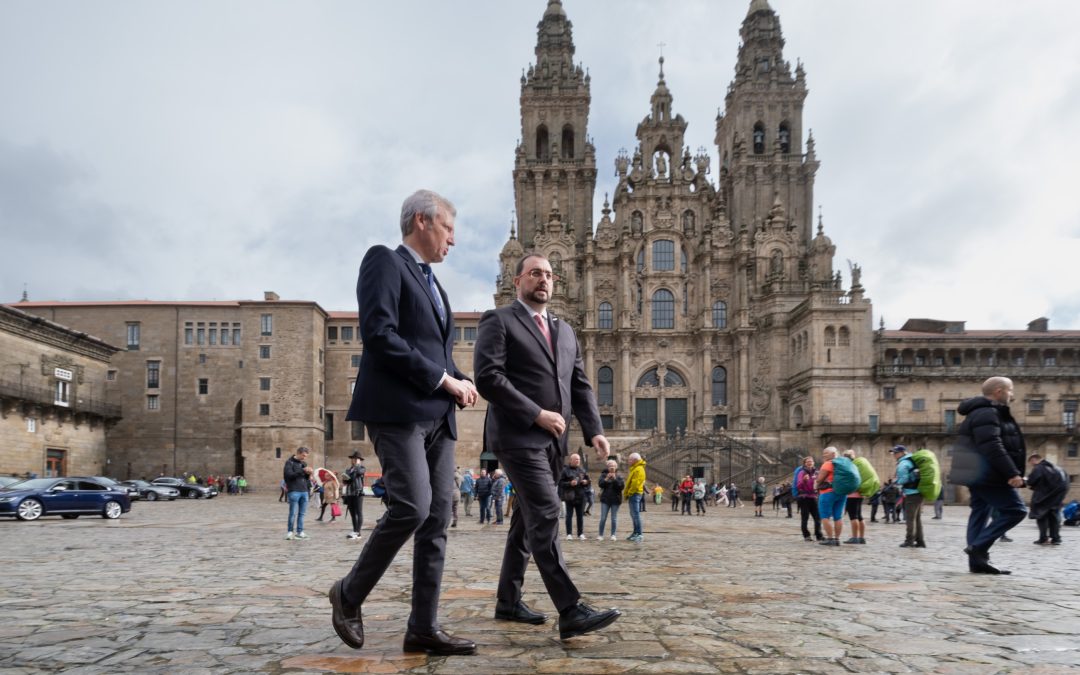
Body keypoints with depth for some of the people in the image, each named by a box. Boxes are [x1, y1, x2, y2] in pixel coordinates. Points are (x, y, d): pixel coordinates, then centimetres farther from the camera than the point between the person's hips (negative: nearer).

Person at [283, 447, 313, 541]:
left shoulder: (304, 463, 18)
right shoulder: (290, 462, -3)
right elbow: (289, 475, -16)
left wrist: (308, 473, 0)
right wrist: (302, 470, -20)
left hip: (304, 491, 6)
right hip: (293, 491, -6)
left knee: (301, 513, 7)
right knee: (293, 513, -5)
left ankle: (299, 532, 13)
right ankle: (290, 532, 4)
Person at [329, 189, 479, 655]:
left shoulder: (431, 283, 24)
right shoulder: (384, 262, -2)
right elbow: (379, 336, -16)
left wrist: (459, 383, 4)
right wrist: (444, 379, -14)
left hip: (437, 416, 9)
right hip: (398, 411, -8)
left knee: (437, 520, 4)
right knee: (412, 507, -16)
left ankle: (423, 627, 10)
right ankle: (350, 593, 7)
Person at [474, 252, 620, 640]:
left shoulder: (564, 331, 19)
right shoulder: (498, 321, -1)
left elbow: (579, 385, 15)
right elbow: (488, 377, -14)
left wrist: (594, 430, -1)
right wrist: (538, 414, -17)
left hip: (551, 442, 7)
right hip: (518, 437, -7)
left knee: (527, 520, 13)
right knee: (545, 515, -15)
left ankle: (508, 601, 25)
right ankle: (571, 612, -16)